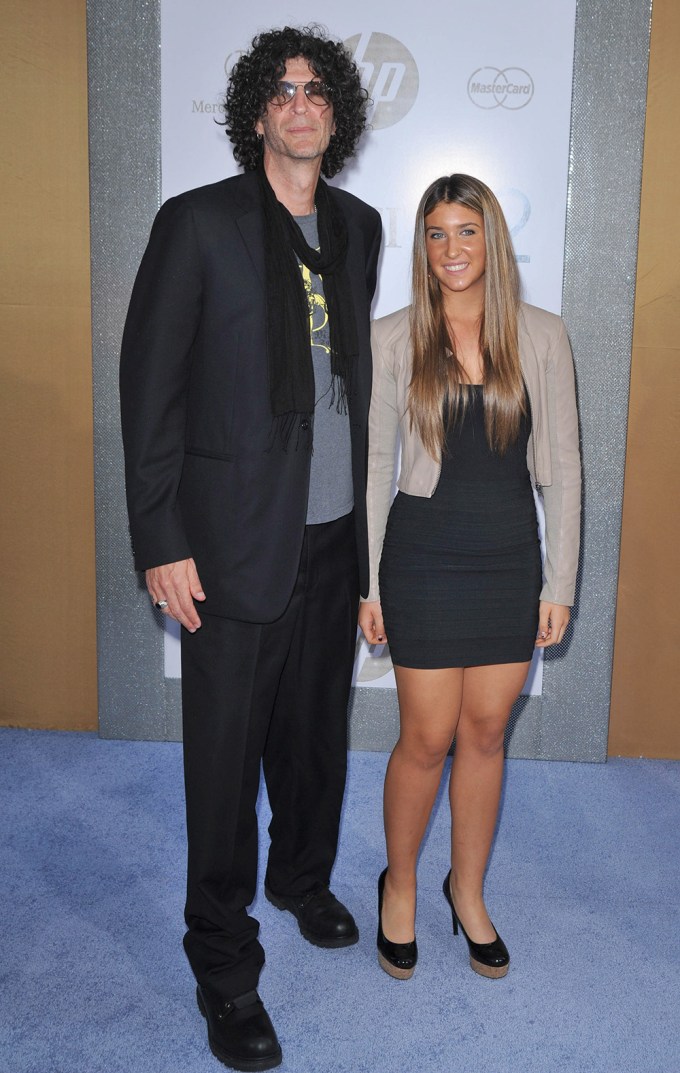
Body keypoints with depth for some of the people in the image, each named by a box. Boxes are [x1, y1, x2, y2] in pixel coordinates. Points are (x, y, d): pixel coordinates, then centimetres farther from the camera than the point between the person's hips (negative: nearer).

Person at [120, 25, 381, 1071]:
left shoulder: (359, 227, 11)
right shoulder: (198, 223, -6)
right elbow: (150, 387, -7)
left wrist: (368, 506, 15)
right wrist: (161, 541, -11)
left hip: (335, 540, 5)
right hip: (235, 544, -5)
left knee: (316, 733, 18)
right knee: (227, 758, 4)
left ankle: (302, 877, 45)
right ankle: (225, 970, 22)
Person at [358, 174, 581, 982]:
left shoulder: (541, 338, 0)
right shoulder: (393, 340, -3)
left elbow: (561, 466, 3)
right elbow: (372, 464, 0)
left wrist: (559, 583, 1)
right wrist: (365, 583, -2)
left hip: (510, 560, 2)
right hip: (424, 558, -2)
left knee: (485, 734, 12)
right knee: (427, 739, 4)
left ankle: (468, 890, 33)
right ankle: (399, 885, 30)